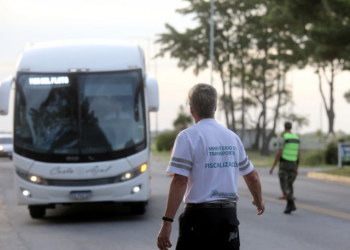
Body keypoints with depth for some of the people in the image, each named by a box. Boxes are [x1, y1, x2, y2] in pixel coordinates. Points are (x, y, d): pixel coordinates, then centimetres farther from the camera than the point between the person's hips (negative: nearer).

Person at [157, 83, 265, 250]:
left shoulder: (188, 136, -7)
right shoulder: (232, 137, 11)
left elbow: (180, 181, -15)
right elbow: (252, 177, 20)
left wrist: (167, 222, -15)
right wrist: (259, 201, 40)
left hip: (200, 215, -5)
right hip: (229, 215, 5)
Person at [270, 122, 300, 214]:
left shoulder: (283, 138, -11)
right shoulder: (296, 138, 10)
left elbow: (278, 153, -15)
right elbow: (298, 154, 13)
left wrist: (273, 166, -9)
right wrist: (296, 168, 20)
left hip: (283, 164, -6)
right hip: (292, 164, 6)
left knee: (284, 186, -6)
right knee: (289, 185, 14)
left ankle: (291, 204, -23)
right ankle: (289, 206, 8)